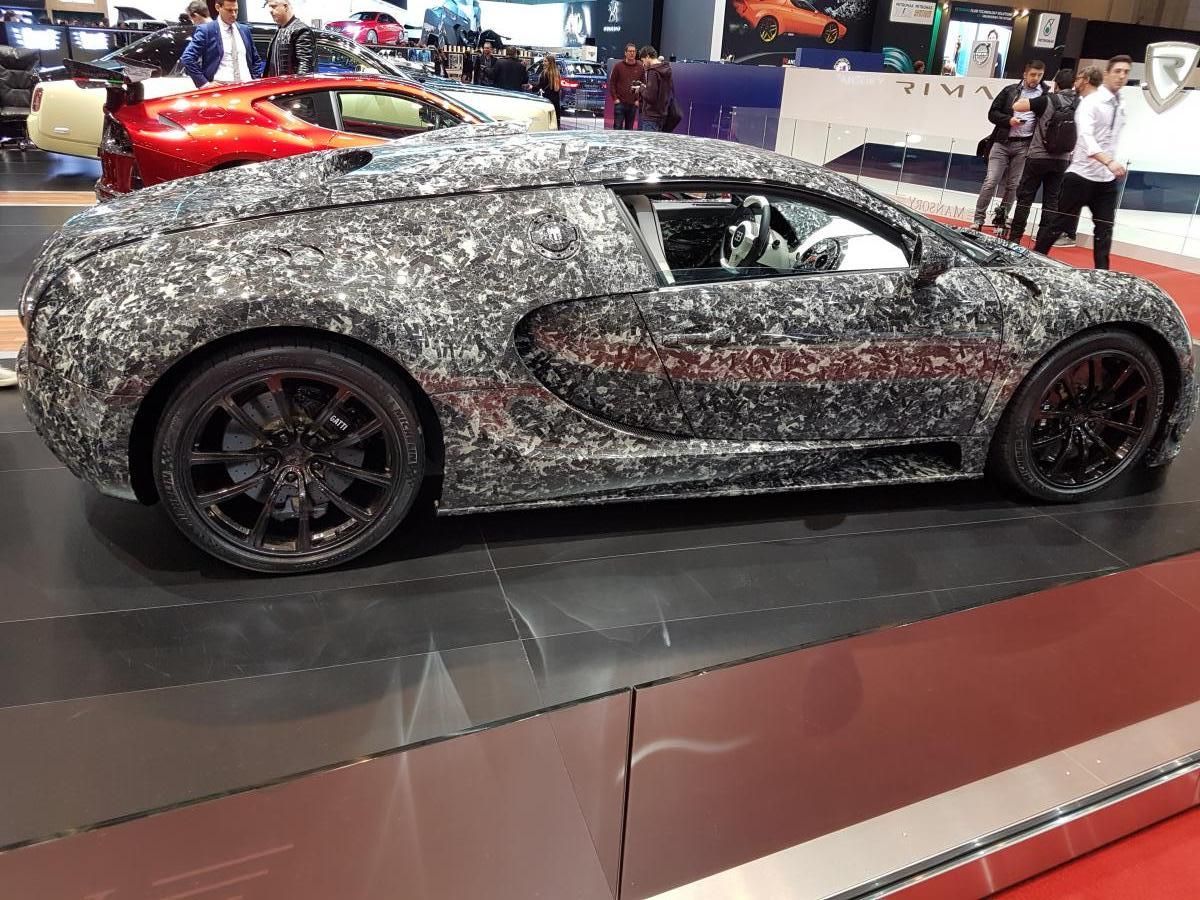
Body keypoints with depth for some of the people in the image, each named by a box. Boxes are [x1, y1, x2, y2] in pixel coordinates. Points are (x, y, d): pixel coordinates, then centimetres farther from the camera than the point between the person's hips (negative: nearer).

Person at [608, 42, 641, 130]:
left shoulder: (640, 68, 6)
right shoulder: (618, 66, 1)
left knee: (629, 129, 8)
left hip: (633, 104, 2)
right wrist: (615, 98, -7)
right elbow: (612, 83, 1)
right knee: (617, 127, -3)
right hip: (620, 103, -2)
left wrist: (638, 100, -1)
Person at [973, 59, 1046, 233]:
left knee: (1013, 185, 5)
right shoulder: (1010, 91, 6)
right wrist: (1008, 120, -12)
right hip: (1002, 142, 0)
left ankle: (1000, 220, 14)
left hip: (1024, 146, 1)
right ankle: (978, 219, 1)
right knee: (991, 182, -6)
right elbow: (992, 113, 5)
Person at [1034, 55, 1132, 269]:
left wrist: (1112, 166, 14)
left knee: (1105, 228, 5)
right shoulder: (1091, 102, -13)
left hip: (1108, 178, 7)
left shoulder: (1121, 106, 11)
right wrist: (1110, 162, -40)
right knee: (1059, 222, 1)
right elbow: (1086, 136, -28)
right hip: (1082, 174, -6)